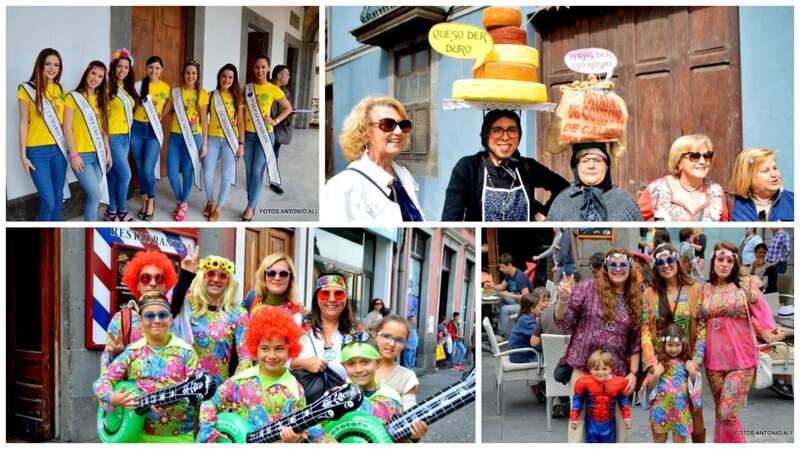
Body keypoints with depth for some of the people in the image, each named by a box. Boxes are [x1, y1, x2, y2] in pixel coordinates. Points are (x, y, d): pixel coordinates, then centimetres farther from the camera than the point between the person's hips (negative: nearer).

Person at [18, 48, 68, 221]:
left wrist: (68, 147, 9)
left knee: (58, 197, 11)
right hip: (37, 151, -5)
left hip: (58, 149, 5)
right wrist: (23, 156, -7)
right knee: (48, 200, -7)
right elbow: (23, 123, -5)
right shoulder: (27, 89, -6)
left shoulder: (59, 90, 9)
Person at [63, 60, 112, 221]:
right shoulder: (73, 97, -5)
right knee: (96, 195, -13)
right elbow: (67, 127, -10)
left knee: (92, 196, 6)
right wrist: (74, 154, -15)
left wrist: (108, 151, 12)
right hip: (81, 155, -6)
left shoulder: (101, 99, 14)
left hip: (98, 154, 6)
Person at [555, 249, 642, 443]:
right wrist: (563, 300, -21)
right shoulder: (588, 287, -3)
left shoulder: (635, 300, 7)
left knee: (618, 422, 6)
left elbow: (635, 341, 10)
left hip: (617, 372, 3)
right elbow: (564, 323, -3)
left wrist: (633, 372, 3)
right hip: (583, 367, -3)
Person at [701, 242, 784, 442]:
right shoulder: (706, 289, 7)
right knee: (719, 413, 13)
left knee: (727, 414, -11)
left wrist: (767, 334, -24)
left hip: (741, 360, -4)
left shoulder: (746, 284, -2)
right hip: (714, 360, 4)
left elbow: (761, 314, -6)